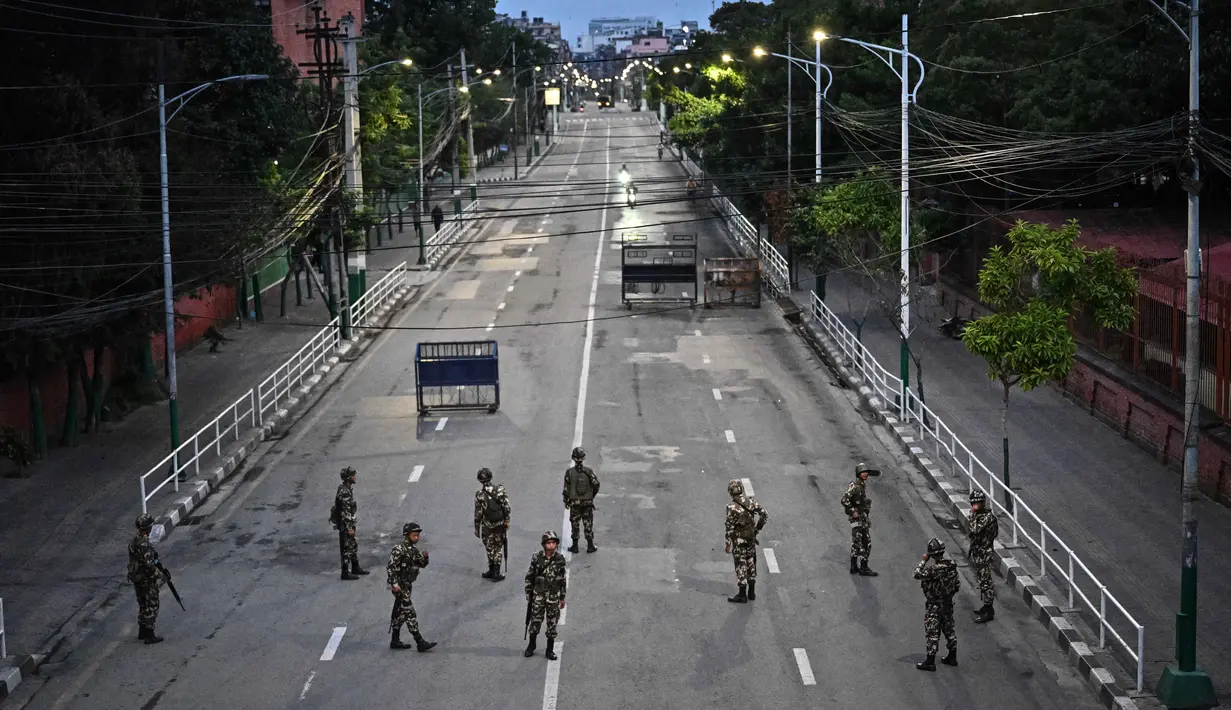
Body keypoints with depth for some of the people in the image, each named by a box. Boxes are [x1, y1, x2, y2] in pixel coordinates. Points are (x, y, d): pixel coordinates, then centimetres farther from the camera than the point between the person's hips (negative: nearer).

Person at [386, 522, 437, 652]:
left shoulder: (414, 548, 9)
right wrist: (394, 584, -25)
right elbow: (391, 567, -20)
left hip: (407, 585, 9)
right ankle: (420, 642, -11)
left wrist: (424, 557, -7)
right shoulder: (399, 549, -17)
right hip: (400, 585, -9)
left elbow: (422, 564, 15)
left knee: (401, 613, 15)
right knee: (409, 612, -9)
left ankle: (395, 641, 24)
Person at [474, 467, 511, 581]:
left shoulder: (480, 495, -14)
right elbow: (507, 509, -7)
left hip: (487, 527, -2)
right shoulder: (500, 490, -9)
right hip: (500, 525, 2)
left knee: (490, 549, 13)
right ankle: (496, 573, 14)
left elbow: (478, 514, -9)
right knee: (497, 548, 13)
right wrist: (506, 521, 7)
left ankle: (492, 571, 21)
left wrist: (476, 529, 3)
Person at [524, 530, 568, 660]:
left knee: (552, 623, 5)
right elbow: (529, 576, 2)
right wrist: (528, 593, 3)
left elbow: (563, 580, 3)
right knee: (535, 621, 6)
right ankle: (532, 645, 27)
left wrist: (562, 598, 5)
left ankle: (550, 650, 17)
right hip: (538, 595, -1)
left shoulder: (560, 560, -4)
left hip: (554, 597, 1)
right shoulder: (536, 558, -7)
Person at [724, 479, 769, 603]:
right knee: (751, 564, 17)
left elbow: (729, 527, -17)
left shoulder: (732, 507, -18)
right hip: (751, 538, 5)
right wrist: (757, 529, 10)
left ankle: (742, 595, 8)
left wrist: (728, 544, -10)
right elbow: (765, 515, 0)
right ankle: (751, 592, 23)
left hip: (738, 540, -5)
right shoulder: (751, 501, -3)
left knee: (741, 566, 3)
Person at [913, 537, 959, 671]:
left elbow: (917, 574, -20)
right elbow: (958, 585, 6)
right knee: (949, 630, 19)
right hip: (948, 604, 7)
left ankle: (930, 662, 6)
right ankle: (952, 657, 30)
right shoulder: (952, 566, -3)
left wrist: (924, 560, -11)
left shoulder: (934, 570, -26)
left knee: (932, 633, 1)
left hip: (934, 606, -7)